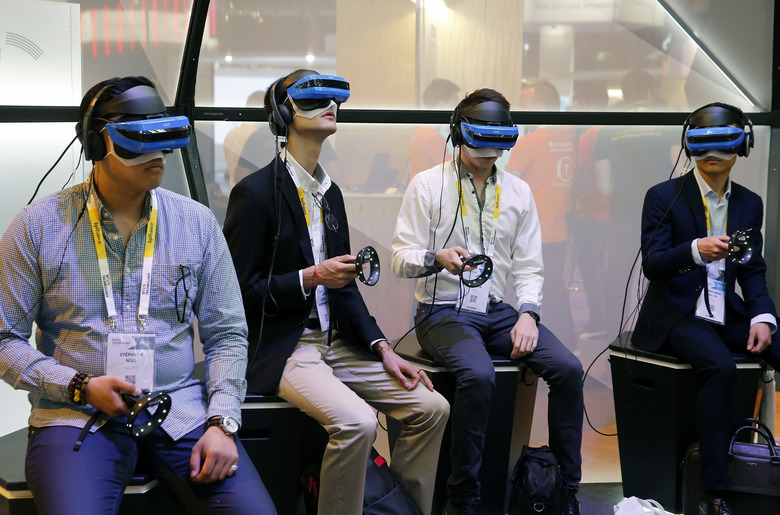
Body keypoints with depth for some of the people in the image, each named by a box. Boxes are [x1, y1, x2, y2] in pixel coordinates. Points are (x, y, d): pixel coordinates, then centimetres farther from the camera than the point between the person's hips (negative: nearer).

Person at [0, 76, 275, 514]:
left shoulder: (197, 222, 8)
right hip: (77, 414, -2)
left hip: (181, 409, 2)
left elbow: (227, 334, 9)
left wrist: (222, 421, -5)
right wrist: (81, 387, -12)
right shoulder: (40, 225, 1)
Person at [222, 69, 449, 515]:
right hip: (280, 348, -8)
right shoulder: (255, 192, -9)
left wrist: (382, 348, 7)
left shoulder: (330, 192, 14)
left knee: (432, 407, -2)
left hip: (336, 342, 8)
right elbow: (242, 290, -11)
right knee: (356, 421, -30)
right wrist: (311, 278, -19)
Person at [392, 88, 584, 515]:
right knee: (478, 376, -34)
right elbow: (401, 258, -3)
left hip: (498, 311, 4)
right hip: (444, 311, -4)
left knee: (568, 368, -18)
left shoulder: (518, 192, 13)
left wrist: (527, 313, -7)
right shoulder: (427, 185, 1)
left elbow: (529, 266, 11)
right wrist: (438, 259, -25)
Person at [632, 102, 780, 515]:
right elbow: (652, 265, -10)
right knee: (721, 367, -32)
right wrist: (696, 250, -29)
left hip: (728, 315, 5)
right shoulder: (663, 197, -3)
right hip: (677, 315, -5)